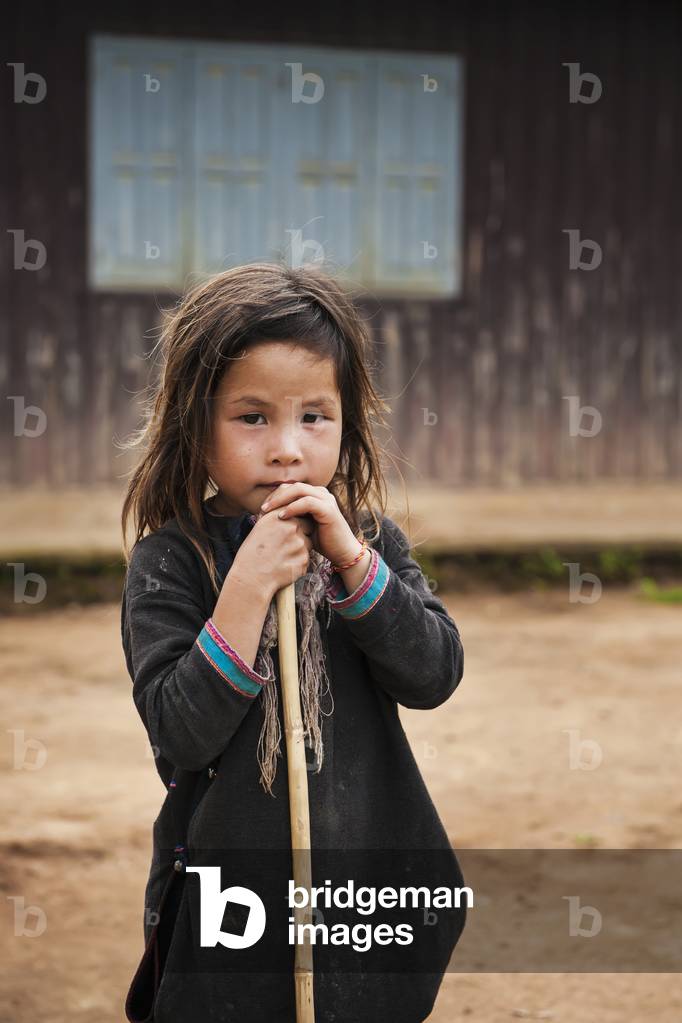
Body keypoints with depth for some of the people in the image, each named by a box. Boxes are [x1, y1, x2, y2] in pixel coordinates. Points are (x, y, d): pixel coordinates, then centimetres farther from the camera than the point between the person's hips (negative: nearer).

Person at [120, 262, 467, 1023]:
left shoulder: (371, 541, 2)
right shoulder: (169, 562, -9)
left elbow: (435, 676, -8)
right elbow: (180, 734, -17)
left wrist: (352, 560, -18)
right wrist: (247, 589, -24)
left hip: (373, 872, 3)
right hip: (228, 891, -3)